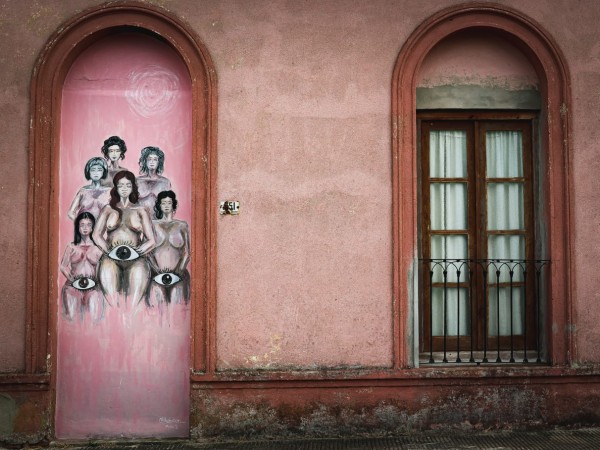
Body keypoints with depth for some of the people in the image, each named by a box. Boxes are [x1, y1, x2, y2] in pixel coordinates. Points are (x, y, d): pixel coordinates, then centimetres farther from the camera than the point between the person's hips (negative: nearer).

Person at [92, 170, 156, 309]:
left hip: (135, 257, 0)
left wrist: (136, 252, -5)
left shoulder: (140, 210, 17)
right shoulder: (108, 209, 20)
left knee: (139, 270, -29)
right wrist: (109, 251, -5)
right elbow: (97, 235, 11)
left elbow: (151, 240, 11)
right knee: (107, 267, -29)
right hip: (112, 257, 1)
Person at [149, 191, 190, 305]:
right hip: (158, 275, 0)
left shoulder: (182, 225, 10)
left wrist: (179, 270, -9)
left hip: (178, 276, 0)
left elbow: (187, 253, 6)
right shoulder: (153, 224, 12)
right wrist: (157, 270, -9)